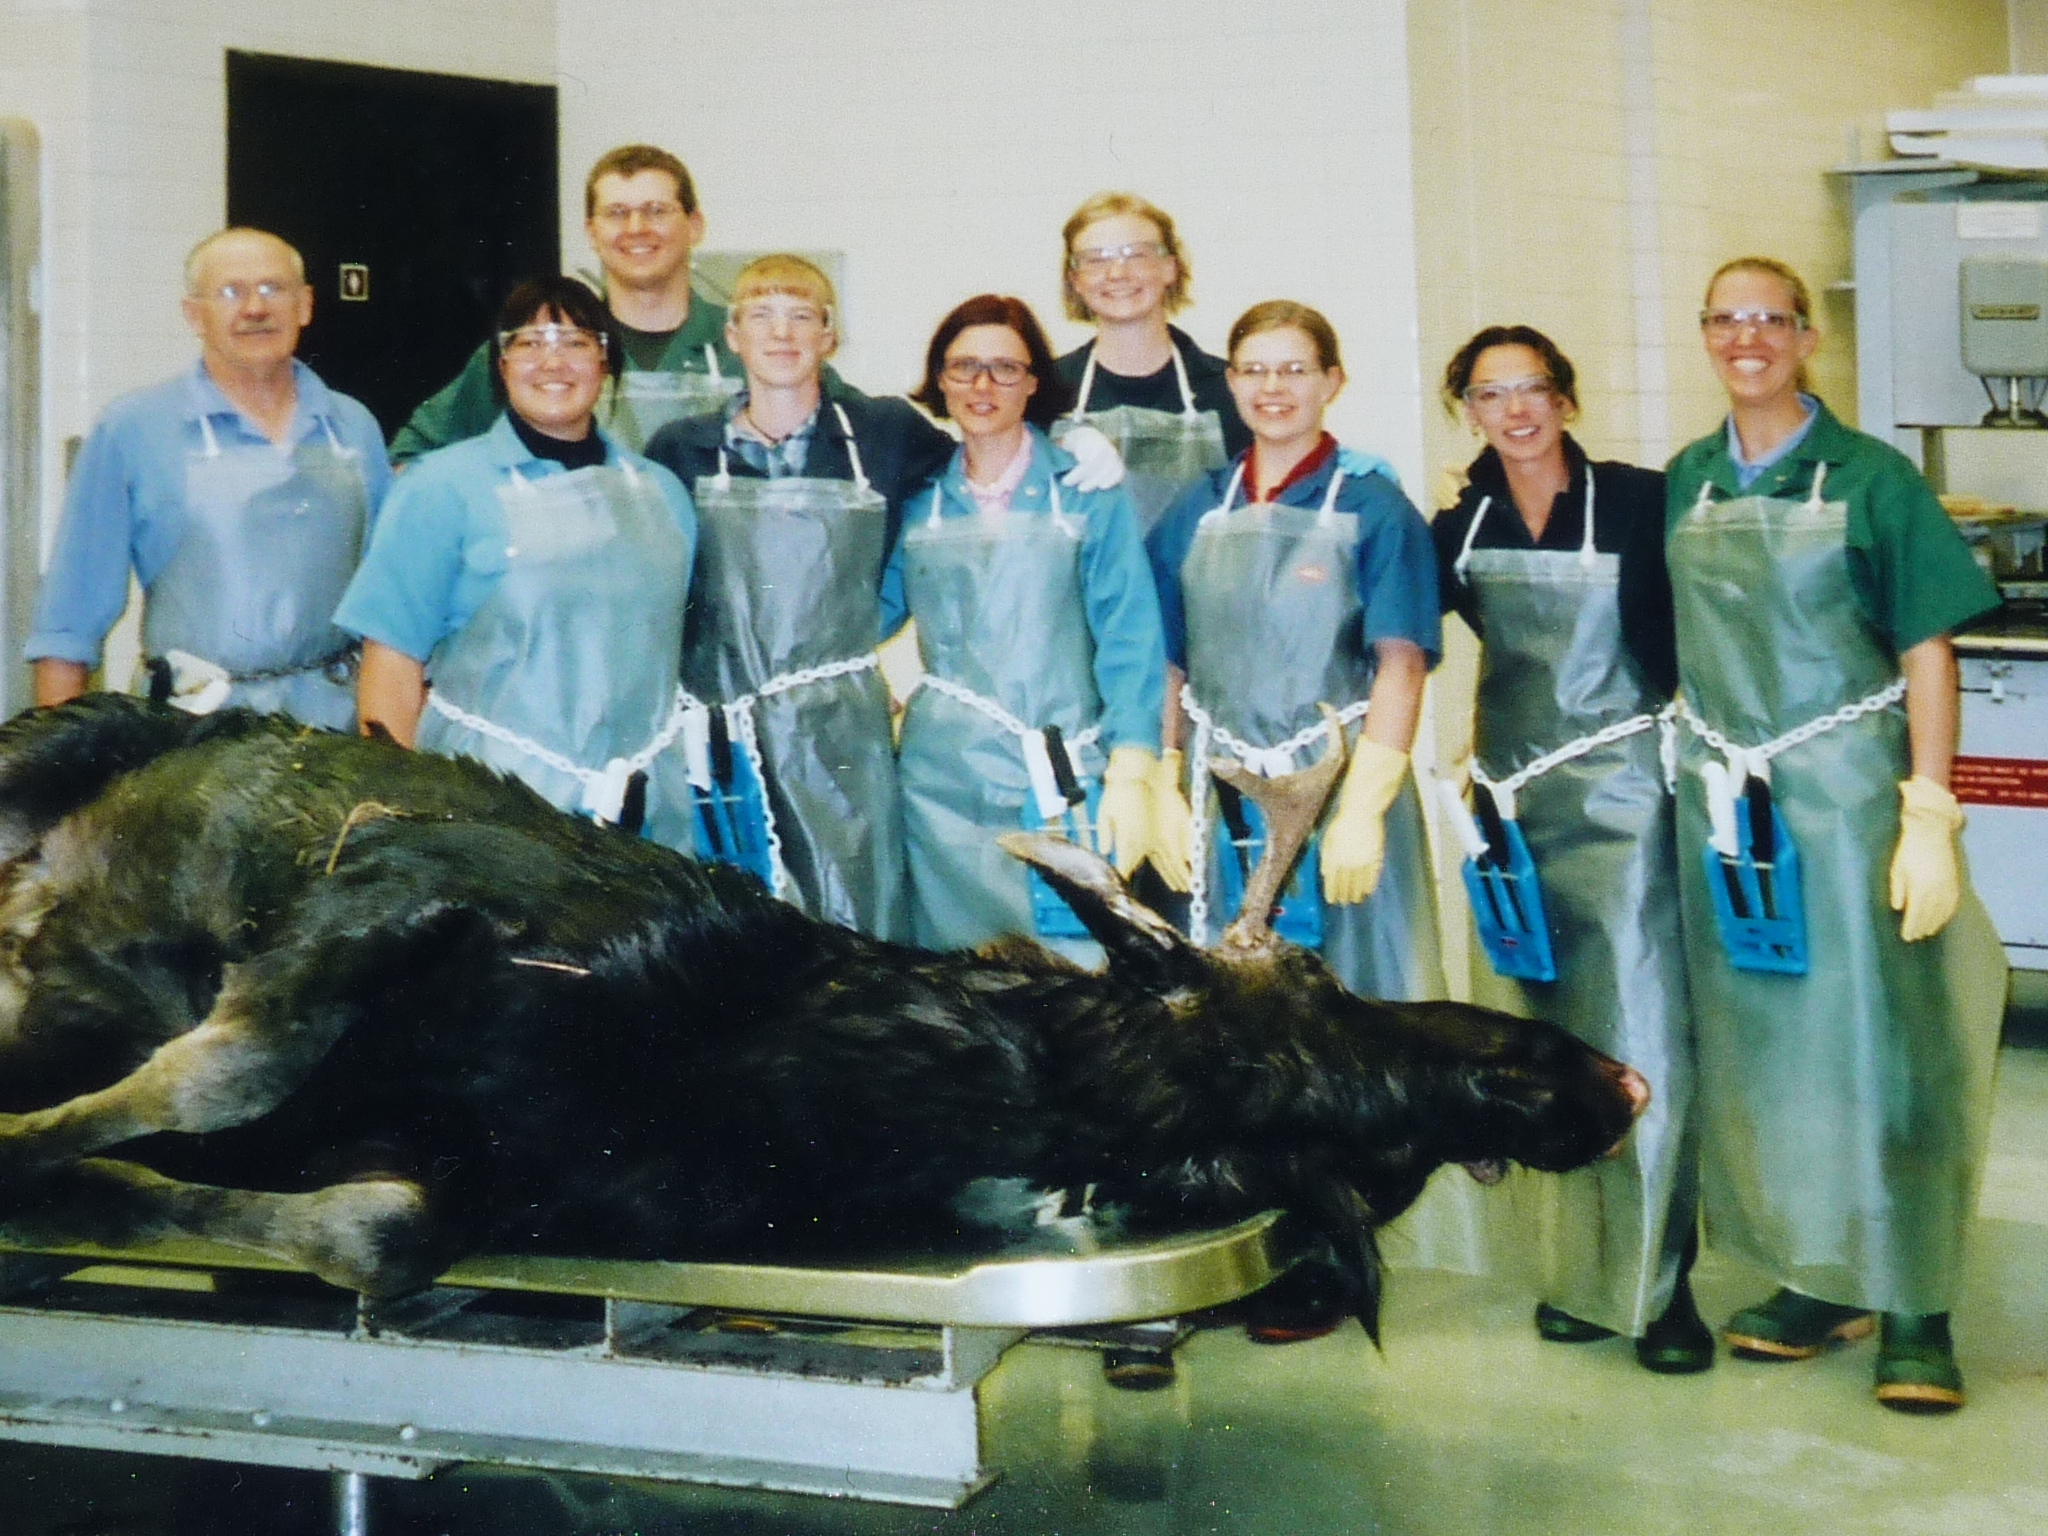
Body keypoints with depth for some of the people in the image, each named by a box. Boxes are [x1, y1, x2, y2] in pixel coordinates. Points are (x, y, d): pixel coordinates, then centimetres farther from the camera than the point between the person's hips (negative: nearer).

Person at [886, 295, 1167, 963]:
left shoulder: (1086, 493, 2)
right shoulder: (917, 499, 9)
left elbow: (1129, 642, -3)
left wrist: (1130, 776, -11)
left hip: (1066, 783, -2)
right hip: (947, 783, 2)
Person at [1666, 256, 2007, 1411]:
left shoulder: (1871, 478, -5)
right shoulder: (1688, 482, 8)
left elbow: (1928, 653, -7)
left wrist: (1930, 817, -13)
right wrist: (1696, 772, 8)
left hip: (1846, 793, -4)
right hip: (1726, 799, 4)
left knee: (1877, 1040, -1)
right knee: (1763, 1042, 10)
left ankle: (1915, 1310, 10)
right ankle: (1818, 1283, 24)